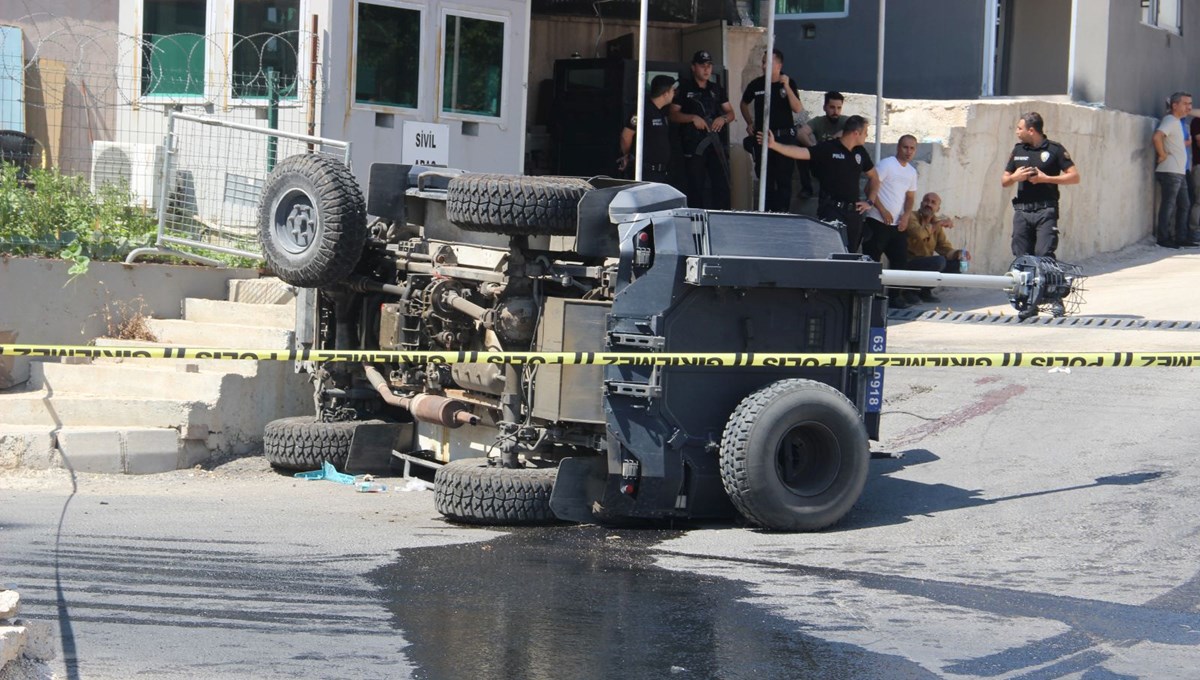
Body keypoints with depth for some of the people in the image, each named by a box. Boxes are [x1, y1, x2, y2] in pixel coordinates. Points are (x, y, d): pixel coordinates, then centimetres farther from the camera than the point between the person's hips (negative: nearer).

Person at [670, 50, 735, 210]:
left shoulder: (717, 90, 16)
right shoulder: (684, 89, 3)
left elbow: (731, 113, 16)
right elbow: (673, 114, -1)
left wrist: (723, 118, -6)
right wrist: (693, 118, -16)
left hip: (715, 142, 4)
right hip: (693, 145, -3)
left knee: (722, 184, -3)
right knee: (696, 186, -1)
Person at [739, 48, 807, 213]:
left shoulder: (789, 83, -4)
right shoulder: (756, 84, 2)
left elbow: (798, 109, -16)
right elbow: (744, 103, 21)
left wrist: (786, 87, -23)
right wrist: (749, 122, 11)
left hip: (784, 136, -3)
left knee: (784, 177, -2)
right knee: (765, 177, 8)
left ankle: (782, 212, 1)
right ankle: (767, 212, 17)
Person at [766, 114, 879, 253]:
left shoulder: (860, 152, 11)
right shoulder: (828, 148, -6)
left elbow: (874, 177, 25)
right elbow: (801, 152, -17)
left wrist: (869, 202, 14)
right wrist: (774, 145, -29)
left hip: (854, 211, 6)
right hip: (832, 210, -6)